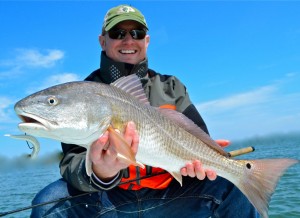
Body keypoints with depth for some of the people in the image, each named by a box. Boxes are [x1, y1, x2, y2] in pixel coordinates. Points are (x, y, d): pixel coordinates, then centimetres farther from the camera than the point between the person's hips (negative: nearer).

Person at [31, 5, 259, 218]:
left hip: (168, 197, 2)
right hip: (109, 200, -1)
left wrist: (196, 158, -22)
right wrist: (100, 174, -35)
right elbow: (73, 162, -12)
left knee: (230, 185, -17)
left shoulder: (171, 88, 7)